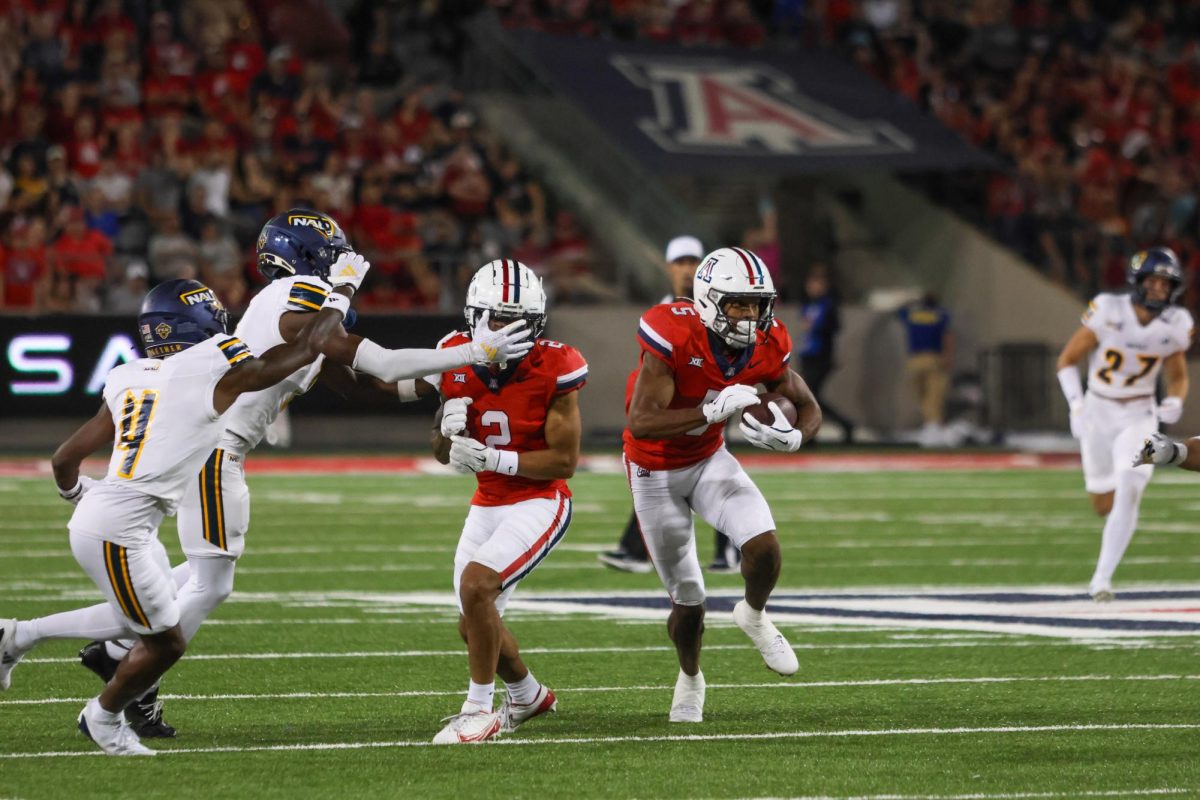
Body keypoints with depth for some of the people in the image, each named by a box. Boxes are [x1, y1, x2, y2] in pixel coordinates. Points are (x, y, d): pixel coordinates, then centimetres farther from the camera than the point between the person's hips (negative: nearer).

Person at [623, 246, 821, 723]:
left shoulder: (766, 348, -15)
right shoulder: (673, 338, -31)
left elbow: (809, 408, 1)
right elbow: (640, 423, -38)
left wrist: (792, 437, -23)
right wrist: (715, 409, -46)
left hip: (709, 460, 3)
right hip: (655, 472, -3)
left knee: (764, 544, -23)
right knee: (688, 598, 4)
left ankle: (754, 616, 11)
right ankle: (689, 677, 36)